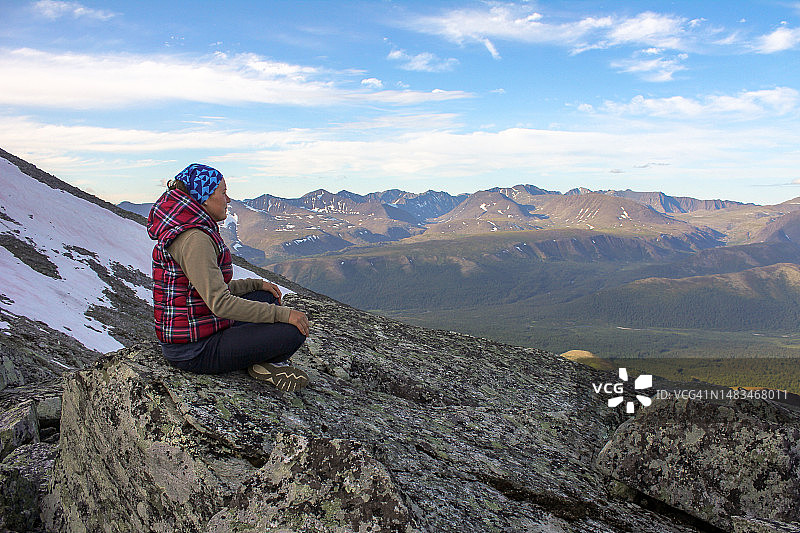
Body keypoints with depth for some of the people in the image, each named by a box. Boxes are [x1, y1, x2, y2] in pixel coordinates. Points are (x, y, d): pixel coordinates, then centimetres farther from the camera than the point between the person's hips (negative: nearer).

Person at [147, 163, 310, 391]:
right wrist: (283, 314, -23)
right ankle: (269, 363, 12)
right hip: (194, 351, -11)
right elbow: (220, 303, -28)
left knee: (267, 296, 22)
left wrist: (256, 284, 15)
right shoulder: (194, 239, -22)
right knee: (294, 331, -19)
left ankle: (270, 362, 6)